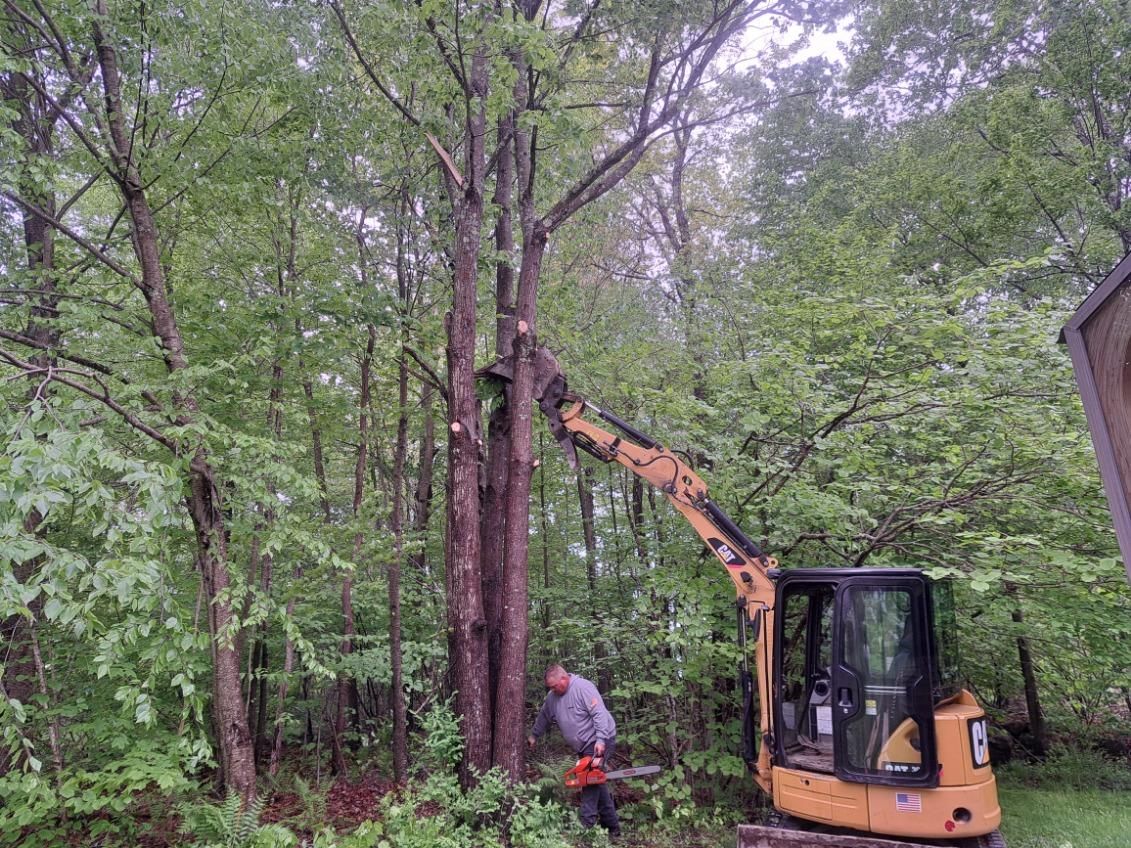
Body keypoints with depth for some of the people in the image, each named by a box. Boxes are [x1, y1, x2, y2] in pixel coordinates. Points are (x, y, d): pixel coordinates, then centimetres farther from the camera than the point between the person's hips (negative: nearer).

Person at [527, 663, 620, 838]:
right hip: (584, 746, 8)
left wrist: (600, 741, -30)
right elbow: (543, 717, 23)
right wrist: (533, 735, 30)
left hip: (599, 742, -8)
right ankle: (612, 826, 18)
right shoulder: (553, 696, 6)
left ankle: (587, 826, -13)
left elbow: (599, 713, -24)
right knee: (597, 784, 10)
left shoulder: (583, 687, -19)